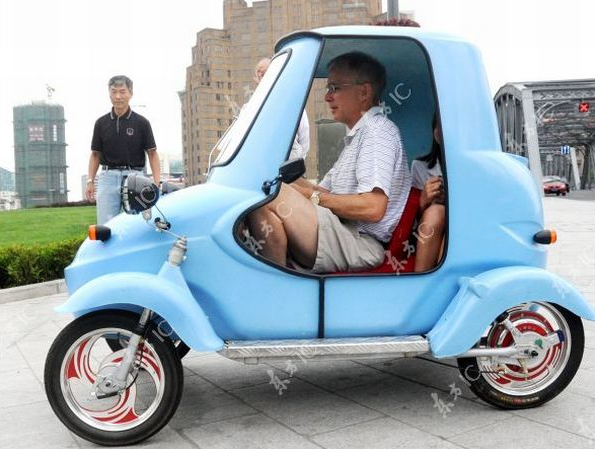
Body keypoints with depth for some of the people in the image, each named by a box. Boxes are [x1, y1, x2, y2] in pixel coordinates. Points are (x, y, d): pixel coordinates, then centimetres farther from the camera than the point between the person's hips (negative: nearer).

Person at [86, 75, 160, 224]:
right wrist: (90, 181, 2)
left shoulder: (141, 123, 1)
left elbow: (152, 153, 1)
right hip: (108, 178, 2)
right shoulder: (101, 123, 8)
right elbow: (95, 154, 13)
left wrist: (156, 183, -10)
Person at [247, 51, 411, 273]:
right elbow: (326, 191, 22)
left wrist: (313, 196, -9)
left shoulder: (377, 130, -6)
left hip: (362, 245, -10)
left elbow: (373, 208, -19)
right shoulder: (356, 136, 26)